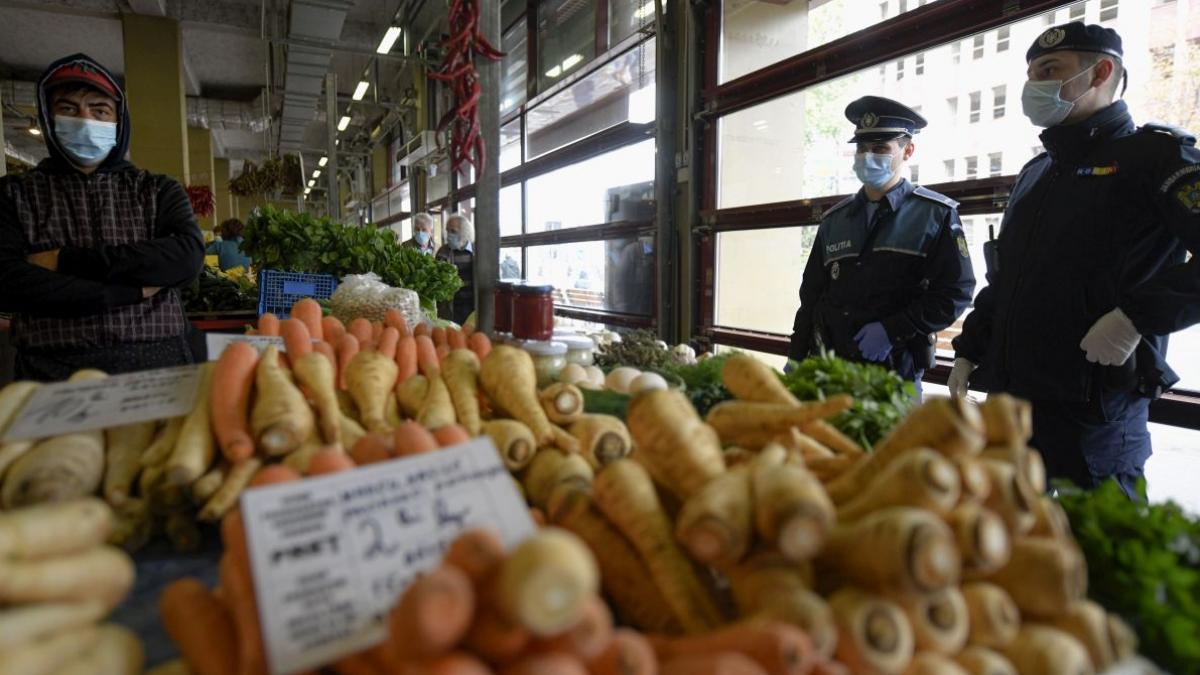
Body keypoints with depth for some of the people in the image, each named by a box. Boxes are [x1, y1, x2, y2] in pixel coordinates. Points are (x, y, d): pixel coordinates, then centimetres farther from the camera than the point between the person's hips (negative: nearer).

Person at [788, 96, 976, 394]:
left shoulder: (937, 214, -1)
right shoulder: (834, 220, 10)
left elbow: (956, 292, -6)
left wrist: (892, 331, -16)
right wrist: (795, 362, 7)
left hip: (895, 370, -3)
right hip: (827, 365, 4)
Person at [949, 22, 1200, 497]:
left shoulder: (1155, 155, -3)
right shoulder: (1034, 174, 19)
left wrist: (1140, 317, -23)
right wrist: (968, 350, 18)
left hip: (1094, 410, -7)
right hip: (1008, 402, 7)